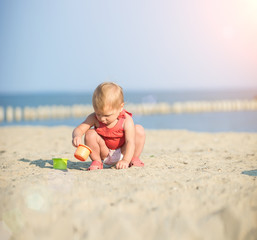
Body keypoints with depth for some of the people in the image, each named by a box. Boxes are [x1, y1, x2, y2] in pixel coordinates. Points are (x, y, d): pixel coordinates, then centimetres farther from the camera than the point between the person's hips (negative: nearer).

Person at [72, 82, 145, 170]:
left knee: (139, 130, -22)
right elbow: (79, 129, -21)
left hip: (123, 152, -1)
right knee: (90, 134, -26)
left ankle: (134, 159, -2)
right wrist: (76, 136, -48)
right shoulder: (94, 118, -19)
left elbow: (130, 142, -34)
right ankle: (96, 161, -3)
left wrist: (126, 160, -50)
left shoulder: (126, 121, -27)